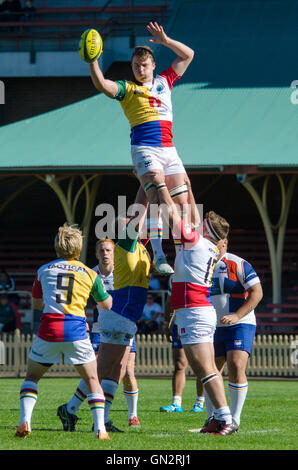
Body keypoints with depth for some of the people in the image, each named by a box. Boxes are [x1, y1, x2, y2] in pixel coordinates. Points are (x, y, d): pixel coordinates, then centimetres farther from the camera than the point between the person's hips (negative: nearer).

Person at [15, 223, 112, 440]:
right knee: (92, 379, 12)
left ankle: (25, 421, -2)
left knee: (32, 377, 17)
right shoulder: (90, 274, 9)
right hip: (76, 331, -1)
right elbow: (107, 304, 19)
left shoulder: (44, 270, 11)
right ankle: (100, 428, -1)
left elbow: (36, 303, 23)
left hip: (48, 329, 1)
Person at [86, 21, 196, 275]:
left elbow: (188, 55, 24)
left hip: (168, 148, 4)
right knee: (157, 197, -20)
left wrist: (165, 40, 12)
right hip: (144, 149, -4)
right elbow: (102, 85, -9)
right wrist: (92, 61, -23)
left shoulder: (164, 81, 19)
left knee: (182, 201, -2)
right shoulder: (127, 89, 8)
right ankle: (158, 256, -21)